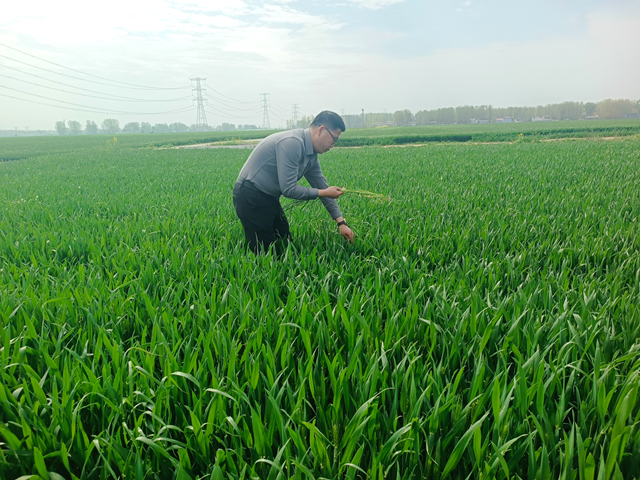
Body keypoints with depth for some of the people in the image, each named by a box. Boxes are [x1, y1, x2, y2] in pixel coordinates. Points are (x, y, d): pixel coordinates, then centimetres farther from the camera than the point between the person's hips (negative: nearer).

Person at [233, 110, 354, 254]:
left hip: (270, 198, 9)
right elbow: (288, 189, -25)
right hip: (251, 199, -9)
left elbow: (323, 187, 14)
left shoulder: (311, 155, 6)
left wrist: (341, 222, 12)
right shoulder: (292, 143, -24)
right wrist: (323, 193, -12)